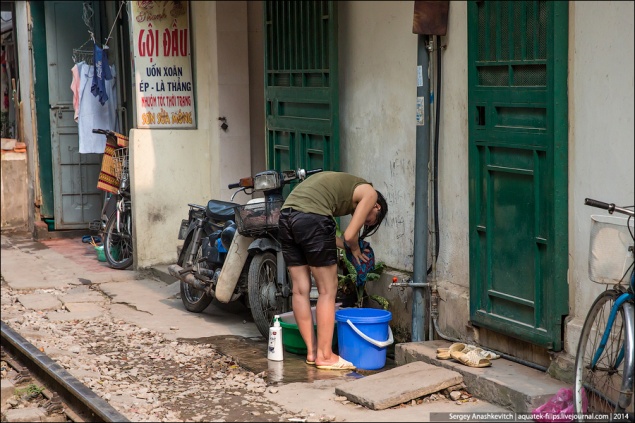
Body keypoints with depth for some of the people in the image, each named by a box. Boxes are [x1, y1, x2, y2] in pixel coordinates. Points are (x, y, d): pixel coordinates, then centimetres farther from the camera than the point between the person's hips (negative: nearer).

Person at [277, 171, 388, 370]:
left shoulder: (344, 185, 33)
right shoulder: (369, 193, 12)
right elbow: (349, 236, 2)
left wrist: (349, 246, 27)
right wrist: (356, 250, 23)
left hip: (286, 217, 8)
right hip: (311, 218, -8)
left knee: (300, 290, 12)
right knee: (327, 291, 3)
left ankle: (312, 351, 20)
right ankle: (324, 356, 7)